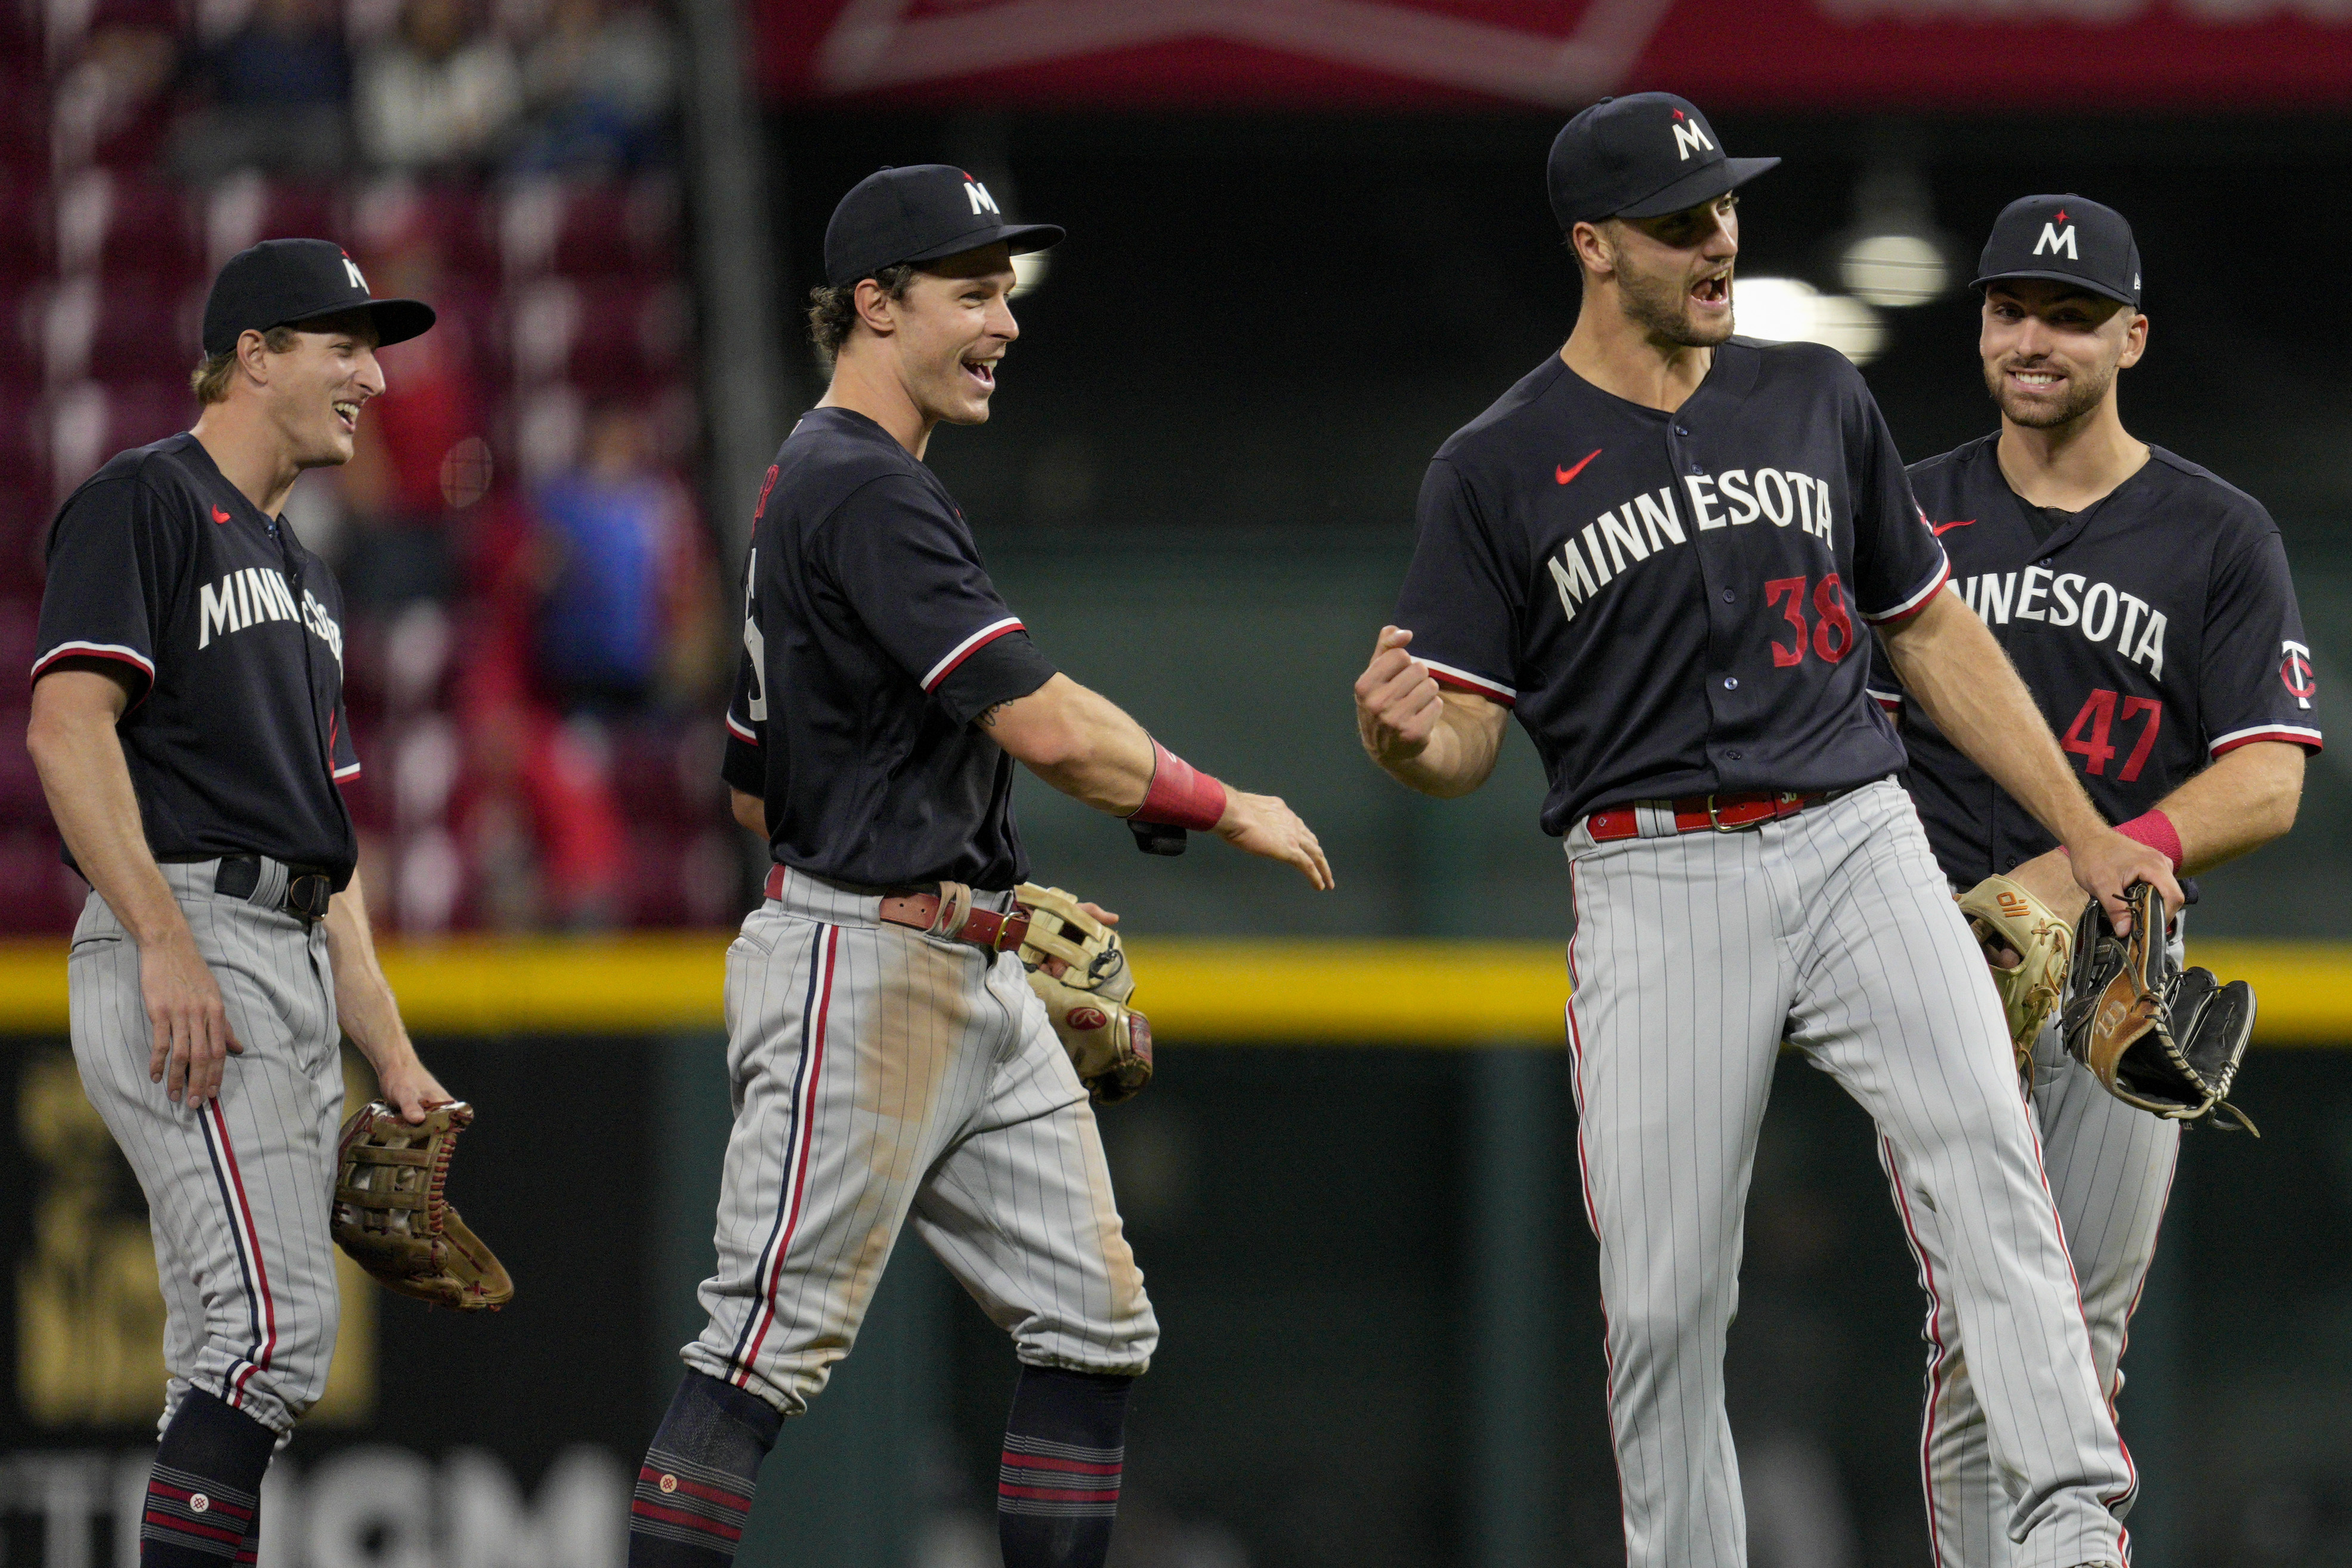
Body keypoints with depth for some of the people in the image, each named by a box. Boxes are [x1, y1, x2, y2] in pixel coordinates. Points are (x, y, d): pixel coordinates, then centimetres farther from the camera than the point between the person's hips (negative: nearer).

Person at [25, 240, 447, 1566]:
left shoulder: (303, 574, 25)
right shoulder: (143, 503, -4)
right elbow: (69, 727, -16)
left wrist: (391, 1053, 18)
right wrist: (166, 945, -24)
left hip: (294, 968, 10)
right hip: (185, 955, -10)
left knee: (236, 1362, 6)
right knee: (278, 1323, -18)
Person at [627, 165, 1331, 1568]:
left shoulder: (807, 489, 19)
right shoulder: (862, 490, -14)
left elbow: (754, 788, 24)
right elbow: (1043, 724, -22)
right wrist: (1221, 808, -9)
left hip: (975, 982, 11)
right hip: (861, 971, -11)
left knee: (1094, 1326, 7)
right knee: (772, 1347, -9)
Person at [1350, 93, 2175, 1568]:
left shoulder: (1817, 398, 13)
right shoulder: (1498, 470, 3)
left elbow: (1935, 632, 20)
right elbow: (1466, 740, 2)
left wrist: (2088, 835, 16)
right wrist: (1401, 735, -23)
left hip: (1859, 845, 1)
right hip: (1656, 881, -1)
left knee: (1991, 1154, -21)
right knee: (1663, 1297, -4)